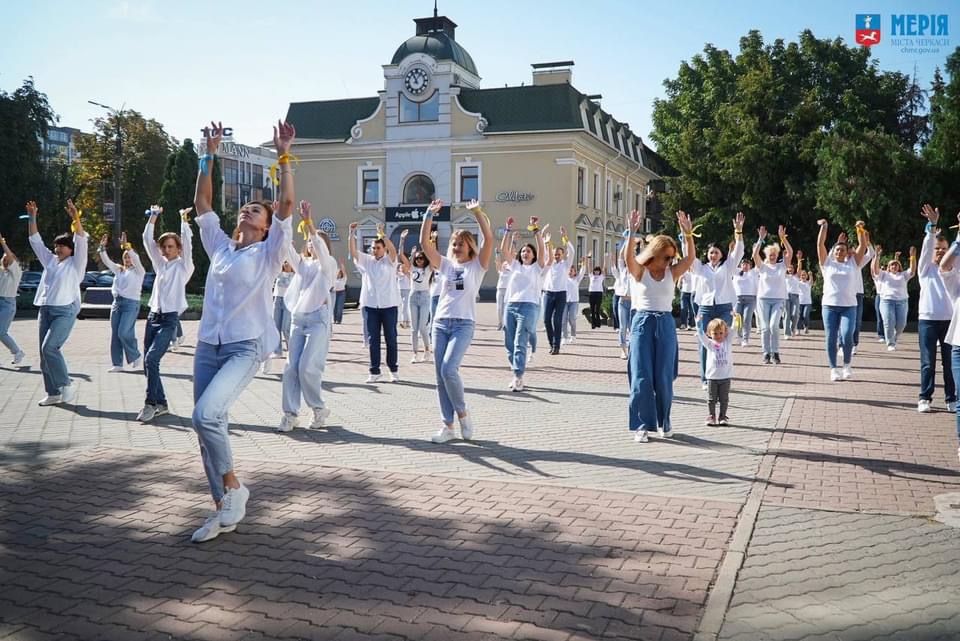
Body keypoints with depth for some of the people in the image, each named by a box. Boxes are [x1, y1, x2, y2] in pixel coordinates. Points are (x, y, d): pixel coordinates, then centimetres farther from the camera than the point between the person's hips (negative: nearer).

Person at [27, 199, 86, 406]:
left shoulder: (76, 263, -1)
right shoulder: (50, 261, 17)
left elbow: (81, 241, -15)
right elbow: (36, 241, 21)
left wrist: (76, 218, -26)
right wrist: (32, 218, 15)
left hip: (65, 311, -7)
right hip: (46, 310, 8)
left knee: (50, 347, -21)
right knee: (45, 352, 5)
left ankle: (67, 384, -9)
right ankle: (53, 393, 11)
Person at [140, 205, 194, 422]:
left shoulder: (183, 266, 2)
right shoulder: (160, 264, 16)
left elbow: (187, 242, -11)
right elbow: (147, 239, 12)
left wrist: (184, 220, -10)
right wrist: (154, 216, 7)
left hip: (169, 320, -7)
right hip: (153, 316, 7)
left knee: (151, 359, -20)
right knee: (148, 363, 5)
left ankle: (150, 403, -15)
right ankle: (161, 404, 13)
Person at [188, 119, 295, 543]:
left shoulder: (268, 252, -1)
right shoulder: (220, 246, 15)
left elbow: (287, 203, -12)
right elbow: (201, 203, 18)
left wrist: (283, 155, -14)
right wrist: (209, 156, 14)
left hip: (246, 348, -6)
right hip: (208, 346, 7)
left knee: (206, 414, -25)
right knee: (208, 423, 6)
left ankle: (233, 487, -4)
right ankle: (224, 508, 18)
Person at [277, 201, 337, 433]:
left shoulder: (328, 265, 4)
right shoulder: (301, 263, 18)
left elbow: (320, 245, -16)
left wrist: (308, 220, -26)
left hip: (318, 318, -6)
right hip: (297, 318, 6)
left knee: (307, 367, -14)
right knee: (291, 367, -2)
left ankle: (319, 409, 5)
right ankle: (290, 414, 1)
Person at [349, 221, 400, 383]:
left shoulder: (389, 261, 1)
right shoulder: (366, 261, 9)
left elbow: (393, 250, -18)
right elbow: (353, 251, -2)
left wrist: (382, 233, -27)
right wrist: (352, 234, -14)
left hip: (389, 305, -2)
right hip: (370, 305, 2)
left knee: (391, 339, 5)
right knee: (372, 339, 4)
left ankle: (394, 370, 16)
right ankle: (374, 371, 9)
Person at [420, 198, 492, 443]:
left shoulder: (477, 265, 3)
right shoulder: (445, 264, 12)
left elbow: (489, 238, -12)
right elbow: (424, 242, 4)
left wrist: (478, 212, -14)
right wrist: (429, 214, -3)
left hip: (463, 324, -5)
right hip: (440, 323, 5)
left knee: (449, 370, -20)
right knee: (440, 375, 3)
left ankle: (463, 414, 2)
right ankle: (448, 426, 10)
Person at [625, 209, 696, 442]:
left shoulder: (672, 273, 6)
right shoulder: (640, 271, -1)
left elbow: (690, 257, -7)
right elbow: (629, 257, -20)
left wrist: (688, 234, -18)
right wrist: (632, 232, -31)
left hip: (665, 324, 2)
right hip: (642, 323, -2)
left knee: (664, 377, 4)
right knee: (641, 377, -3)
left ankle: (663, 422, 20)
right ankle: (642, 425, 3)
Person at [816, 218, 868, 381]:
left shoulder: (853, 263, 10)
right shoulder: (827, 262, 8)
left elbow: (863, 245, 5)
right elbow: (820, 244, 2)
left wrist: (860, 229, -4)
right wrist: (824, 226, -2)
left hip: (849, 306, 0)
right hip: (829, 305, 0)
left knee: (847, 336, -14)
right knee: (831, 338, 1)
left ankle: (847, 365, 6)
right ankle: (833, 369, 9)